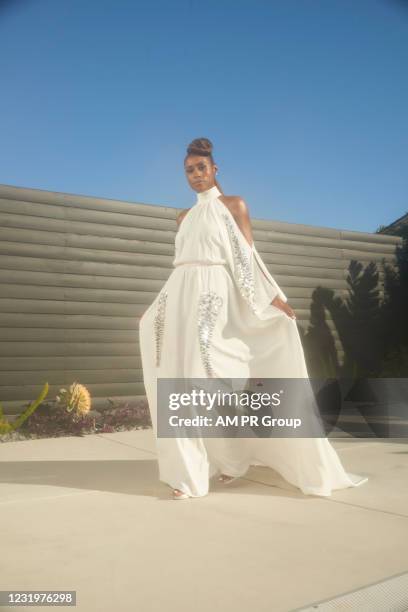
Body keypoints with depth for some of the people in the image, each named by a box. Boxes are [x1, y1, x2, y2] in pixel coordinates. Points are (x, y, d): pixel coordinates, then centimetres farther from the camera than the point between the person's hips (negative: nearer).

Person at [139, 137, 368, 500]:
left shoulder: (234, 205, 6)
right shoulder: (184, 217, 21)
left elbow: (246, 257, 0)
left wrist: (273, 297, -9)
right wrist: (155, 308, 23)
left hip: (212, 297, -6)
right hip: (179, 297, 6)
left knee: (210, 378, -8)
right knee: (179, 381, 2)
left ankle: (230, 459, 9)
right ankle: (189, 471, 12)